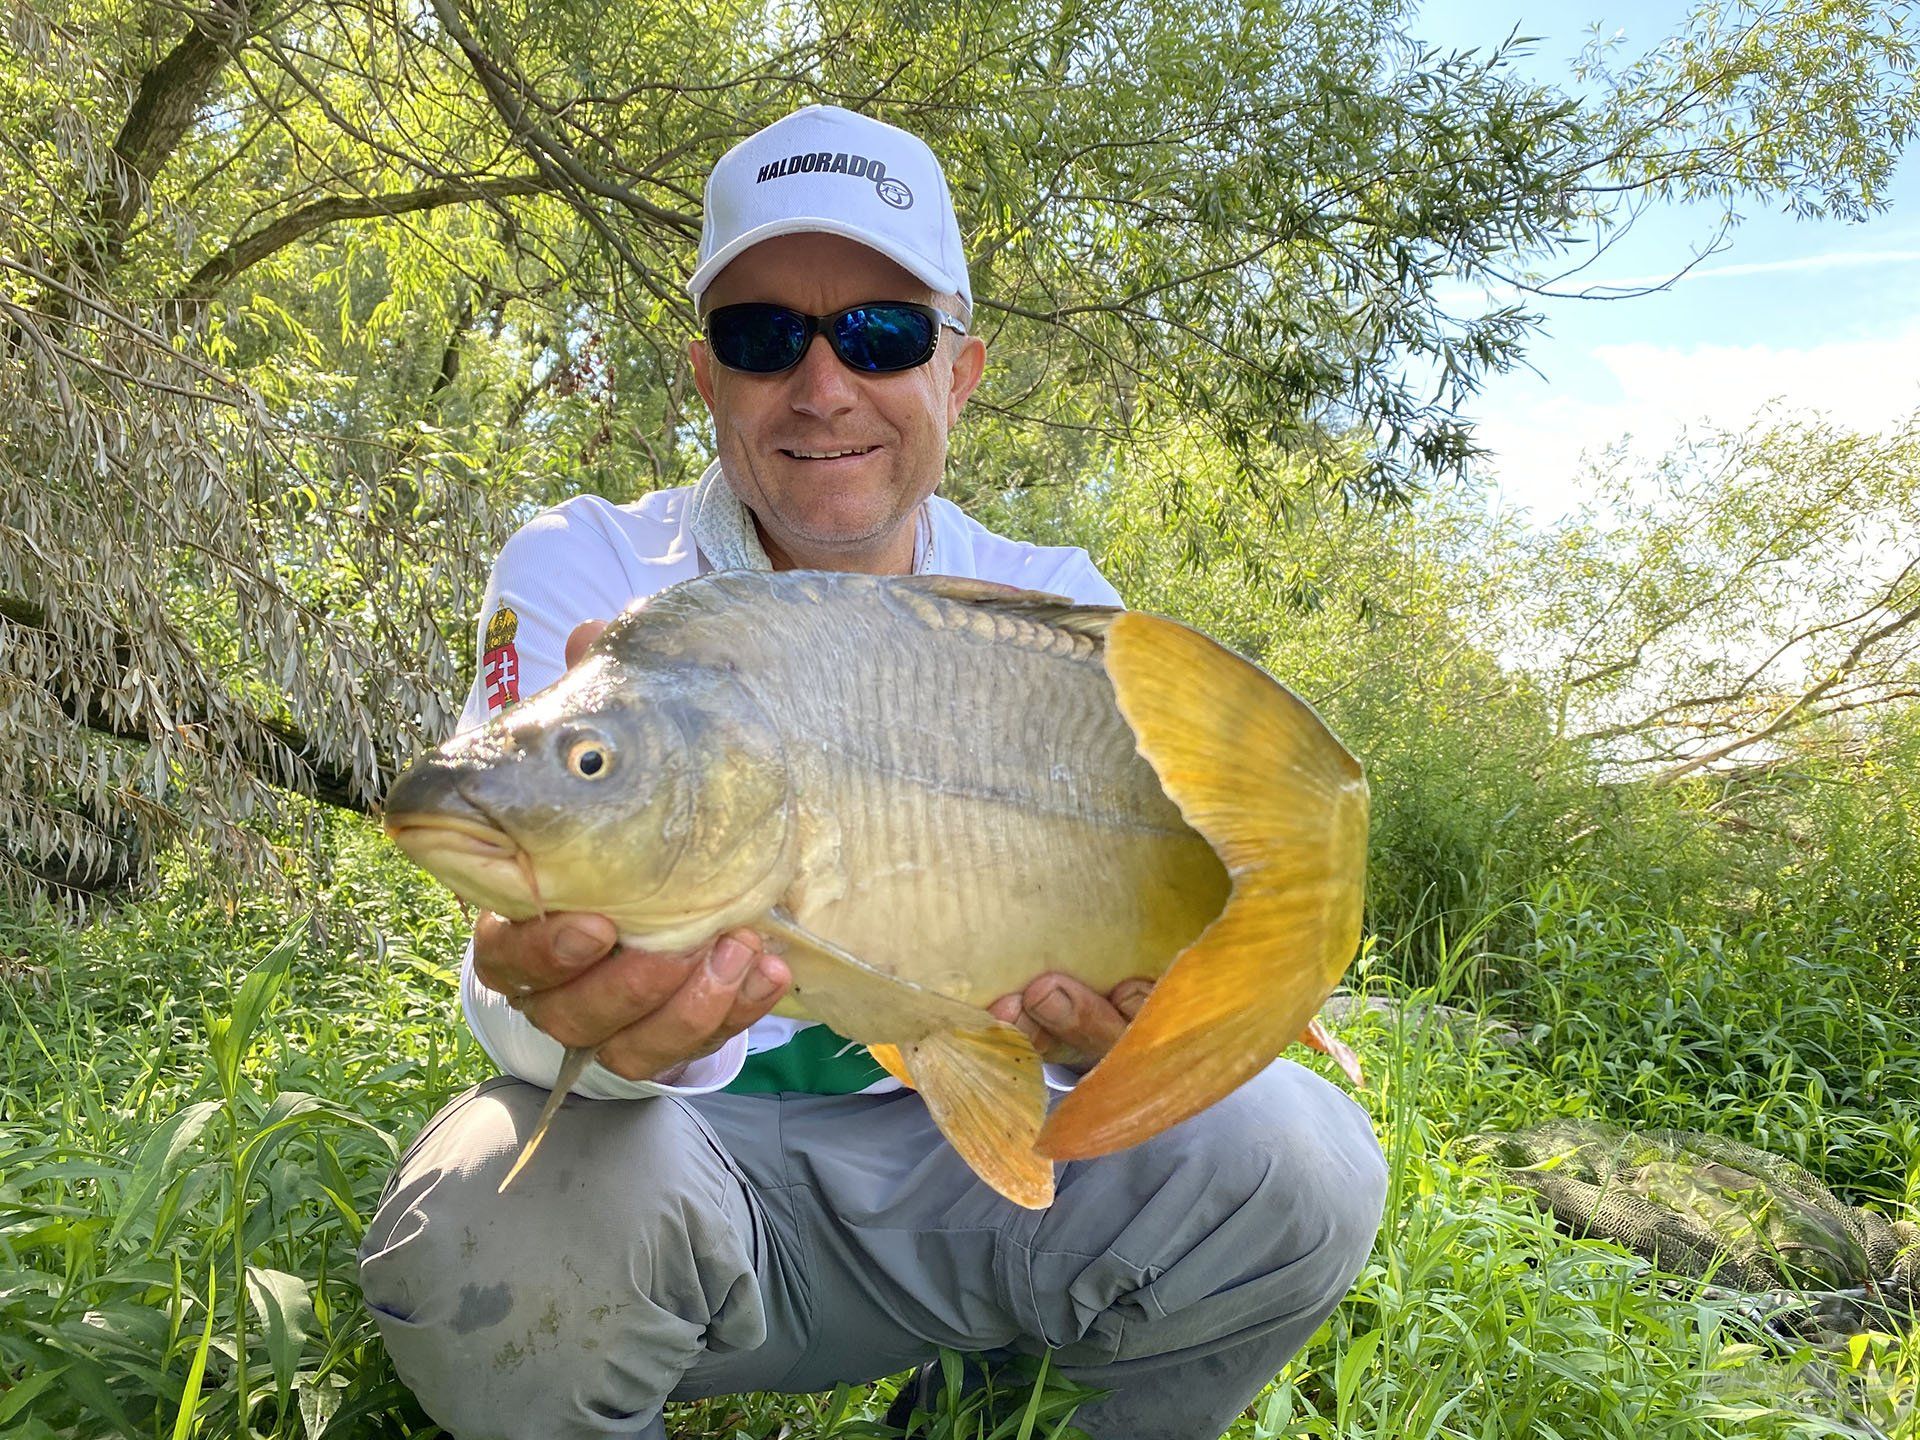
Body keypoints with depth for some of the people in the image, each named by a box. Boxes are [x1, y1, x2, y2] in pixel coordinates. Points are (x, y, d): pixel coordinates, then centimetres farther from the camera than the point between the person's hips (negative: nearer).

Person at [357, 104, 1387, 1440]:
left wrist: (1116, 1007, -33)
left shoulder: (1059, 606, -1)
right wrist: (566, 998, -46)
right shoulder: (582, 568, -8)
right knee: (503, 1213, -35)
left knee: (1303, 1159, -20)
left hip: (965, 1143, 3)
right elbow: (537, 940, -20)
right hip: (689, 1139, -2)